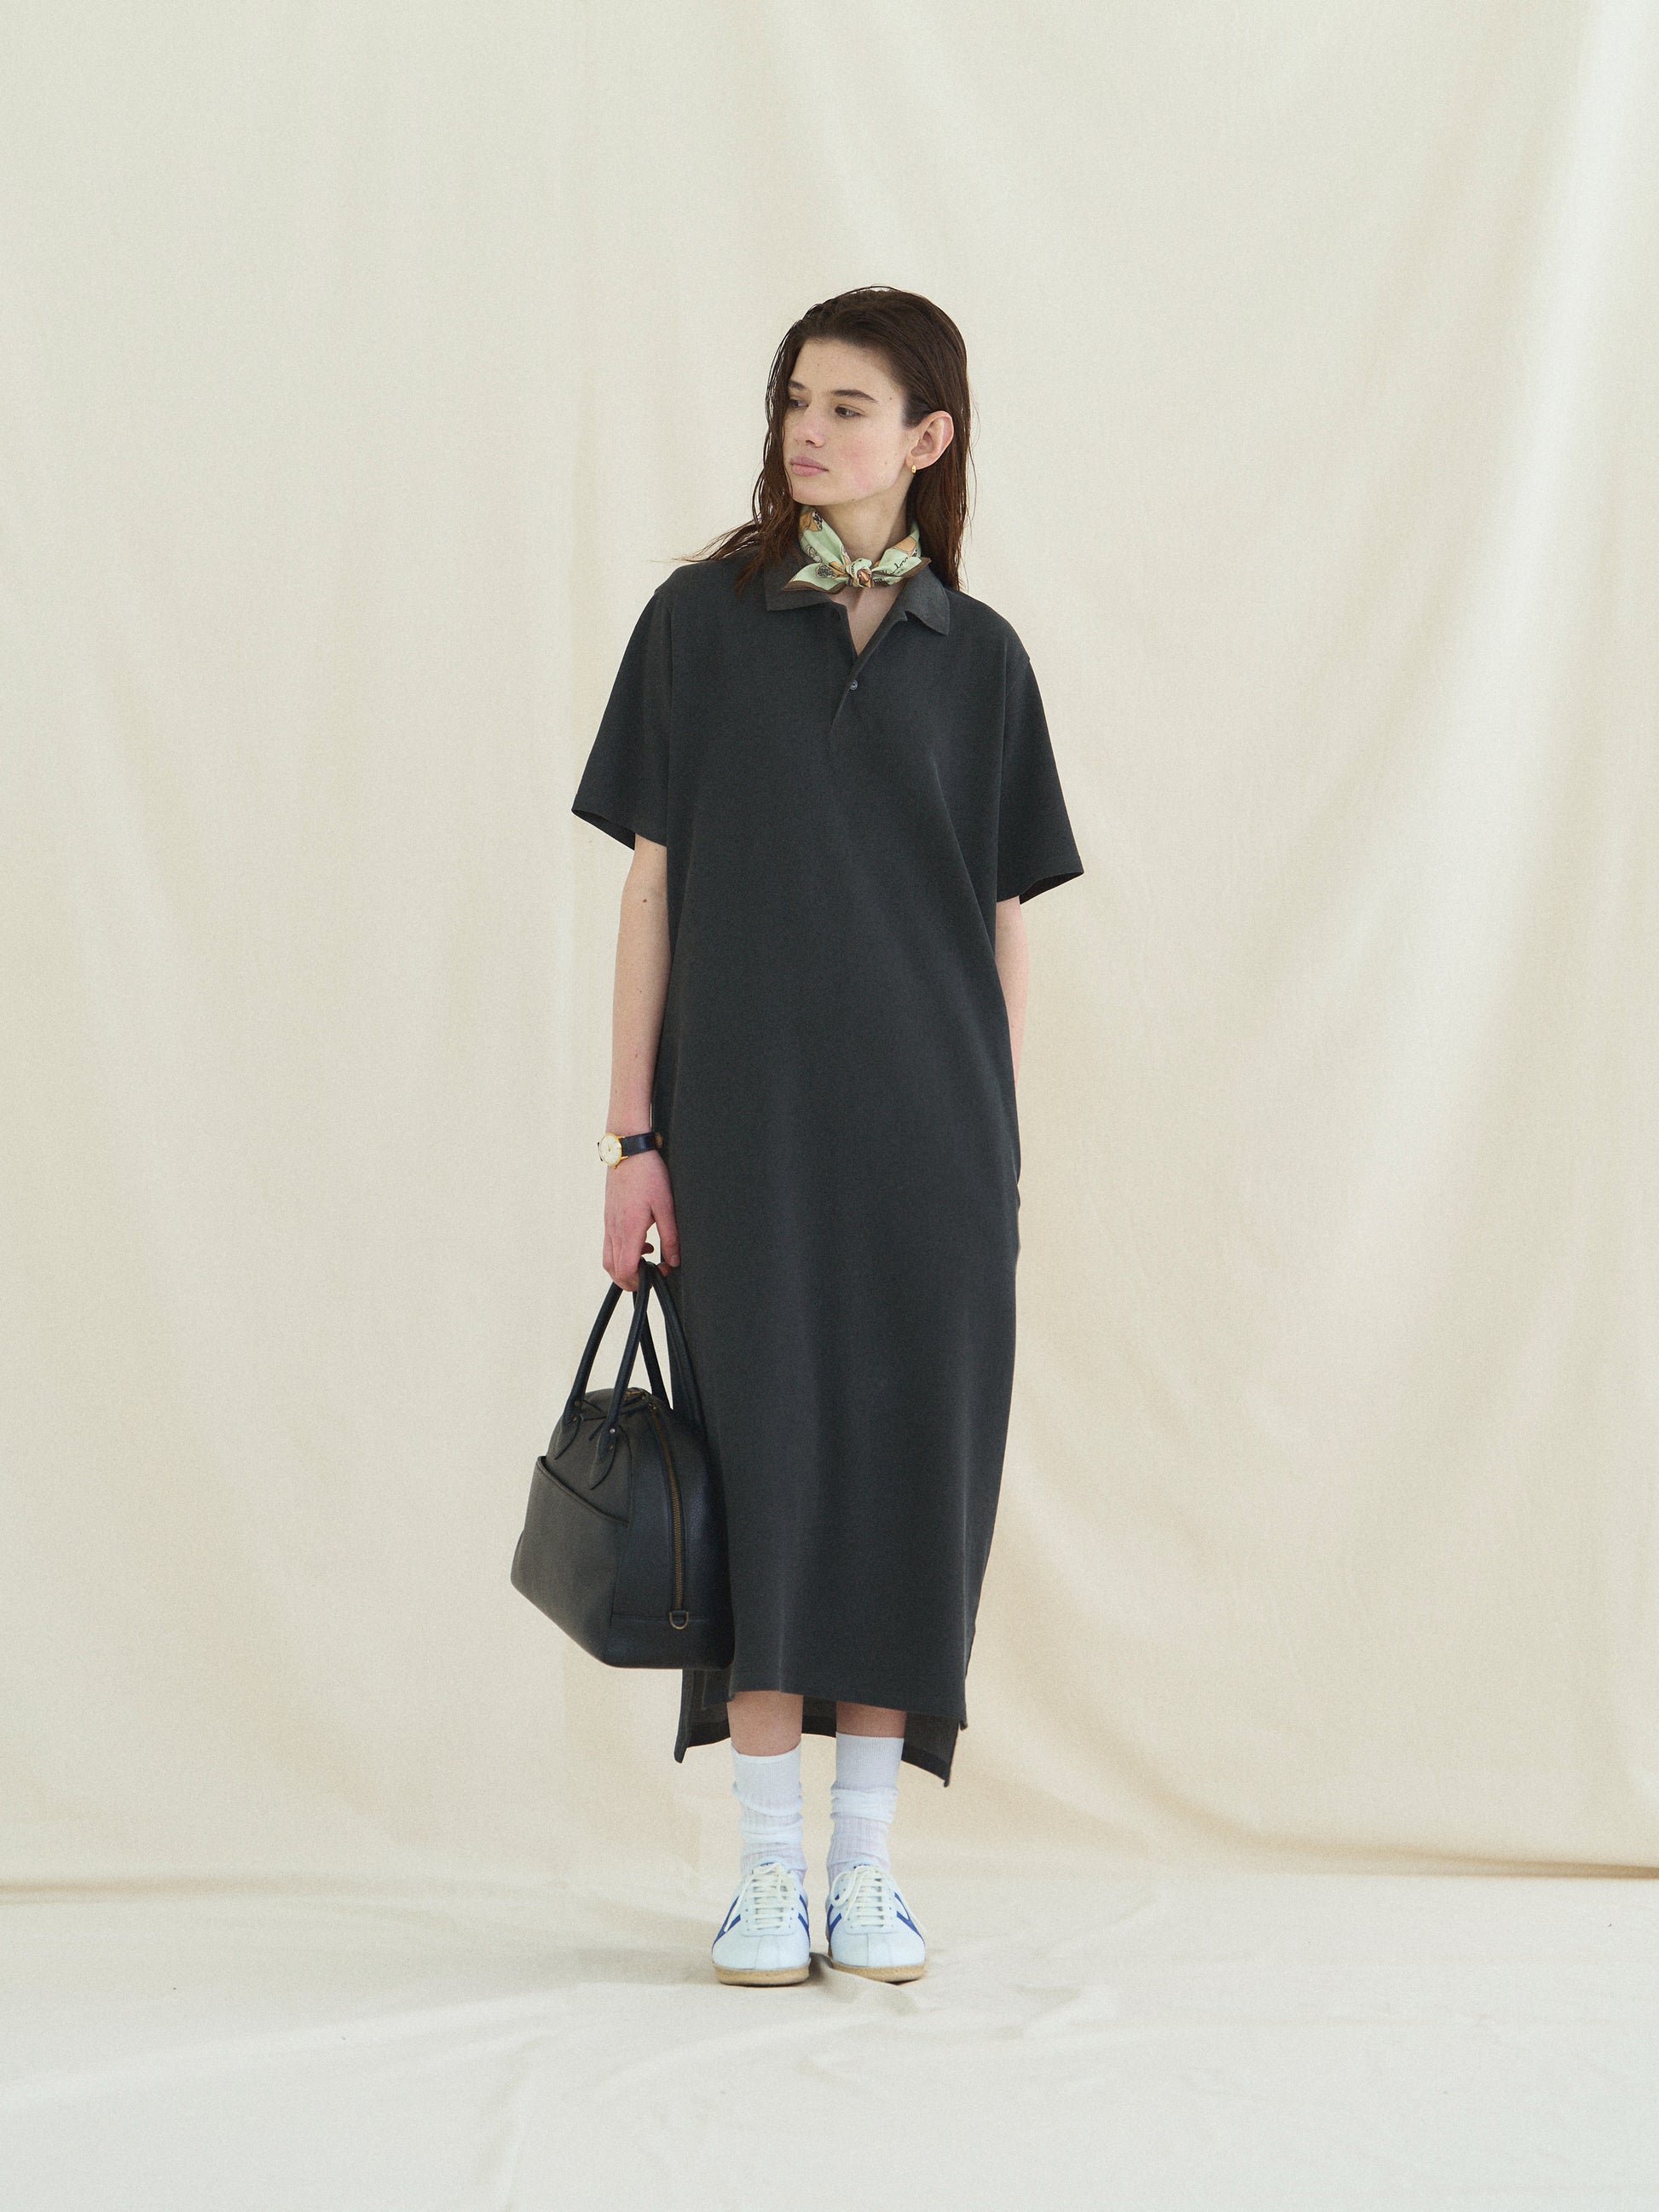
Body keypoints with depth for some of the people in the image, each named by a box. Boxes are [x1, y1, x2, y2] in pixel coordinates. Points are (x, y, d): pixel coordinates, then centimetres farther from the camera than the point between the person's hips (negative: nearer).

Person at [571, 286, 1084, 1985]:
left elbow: (1005, 923, 9)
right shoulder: (703, 619, 3)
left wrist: (1000, 1144, 5)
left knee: (911, 1461, 2)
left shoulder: (976, 654, 7)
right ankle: (765, 1875, 6)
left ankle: (867, 1867, 11)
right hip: (749, 1122, -1)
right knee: (766, 1459, -3)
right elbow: (653, 886, 2)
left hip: (928, 1127, 2)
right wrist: (634, 1132, -4)